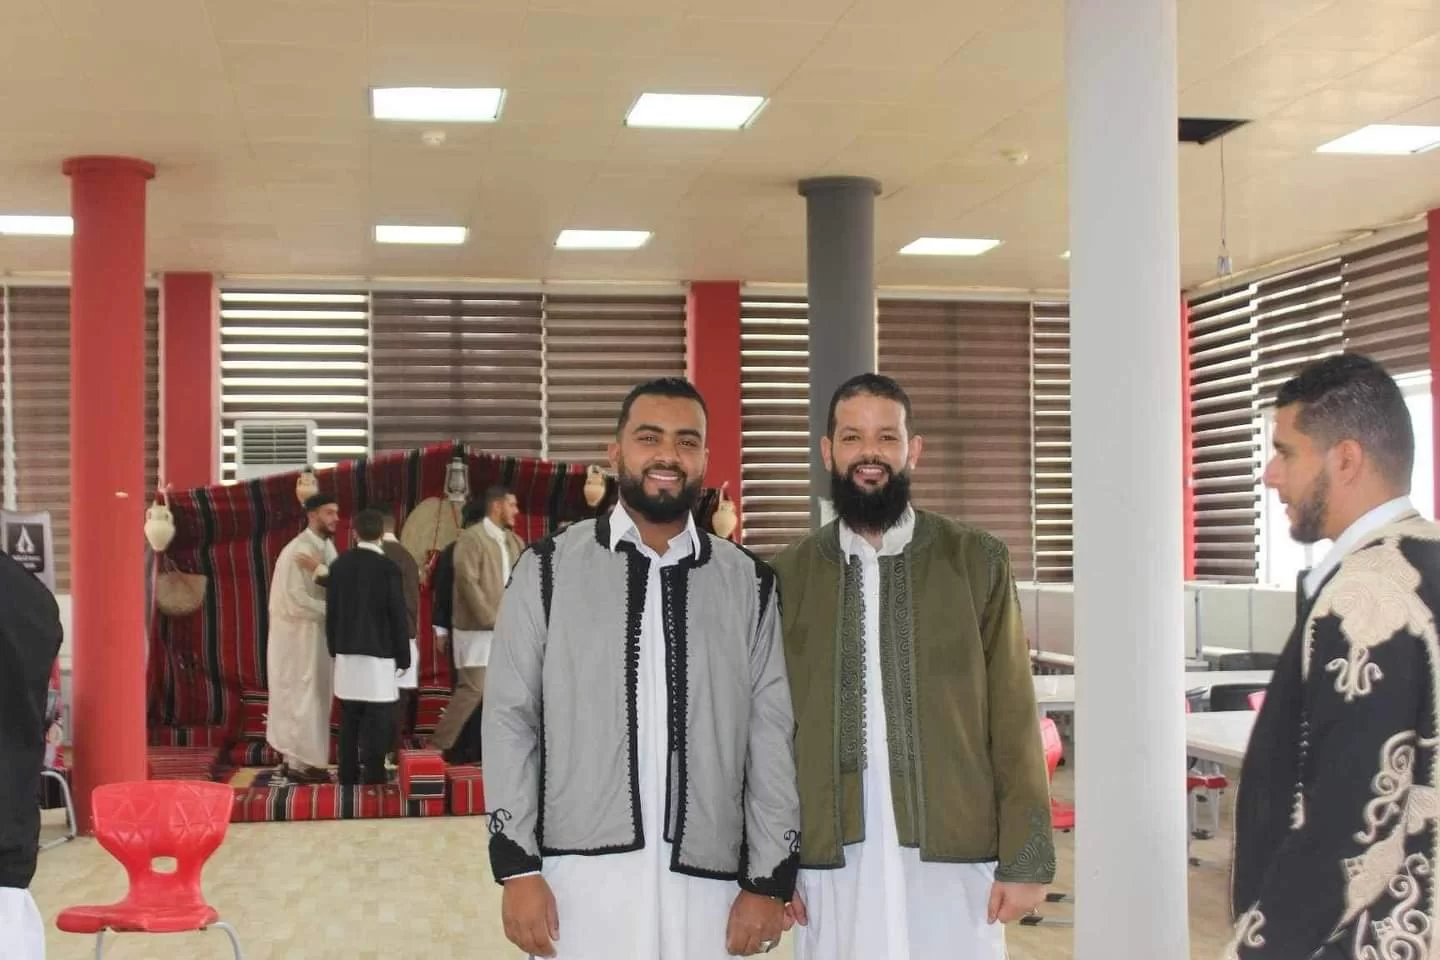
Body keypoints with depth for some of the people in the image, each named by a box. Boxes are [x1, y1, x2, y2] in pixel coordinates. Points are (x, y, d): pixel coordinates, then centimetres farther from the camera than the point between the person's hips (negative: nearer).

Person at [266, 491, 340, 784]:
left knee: (310, 696, 13)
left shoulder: (327, 547, 8)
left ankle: (294, 757, 21)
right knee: (302, 696, -2)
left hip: (319, 633, 8)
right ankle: (299, 763, 5)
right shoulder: (297, 551, -19)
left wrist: (320, 570, -13)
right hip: (299, 634, -8)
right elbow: (296, 600, -23)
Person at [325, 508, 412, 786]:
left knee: (350, 725, 12)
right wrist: (403, 658, -1)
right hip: (379, 655, -5)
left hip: (346, 655, 5)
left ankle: (348, 782, 15)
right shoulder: (389, 568, -11)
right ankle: (373, 784, -4)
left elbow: (331, 612, 9)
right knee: (377, 728, -2)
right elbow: (399, 616, -9)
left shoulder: (339, 566, 4)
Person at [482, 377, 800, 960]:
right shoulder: (549, 569, 3)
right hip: (580, 878, -1)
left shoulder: (748, 584, 6)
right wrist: (517, 868, -5)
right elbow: (509, 718, 1)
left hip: (706, 882, 1)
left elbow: (772, 736, 5)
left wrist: (769, 881, 0)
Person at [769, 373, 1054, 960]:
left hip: (954, 856, -1)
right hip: (834, 863, 1)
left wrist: (1026, 858, -4)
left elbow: (1012, 716, 1)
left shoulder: (978, 561, 2)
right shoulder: (790, 575, 5)